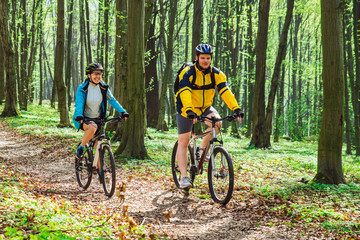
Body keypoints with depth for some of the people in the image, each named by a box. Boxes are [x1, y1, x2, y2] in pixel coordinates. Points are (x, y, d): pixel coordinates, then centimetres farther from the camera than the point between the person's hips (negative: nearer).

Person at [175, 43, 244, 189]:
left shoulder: (216, 74, -10)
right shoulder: (188, 73, -21)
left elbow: (225, 92, -19)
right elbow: (185, 93, -34)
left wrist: (236, 109, -32)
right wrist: (189, 111, -50)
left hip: (205, 107, 3)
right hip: (186, 109, -3)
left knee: (217, 123, -27)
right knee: (183, 142, -8)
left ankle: (203, 147, -2)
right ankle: (184, 177, -5)